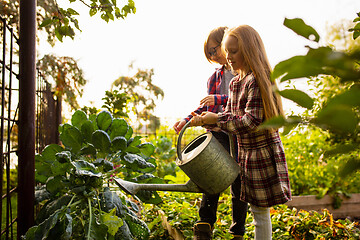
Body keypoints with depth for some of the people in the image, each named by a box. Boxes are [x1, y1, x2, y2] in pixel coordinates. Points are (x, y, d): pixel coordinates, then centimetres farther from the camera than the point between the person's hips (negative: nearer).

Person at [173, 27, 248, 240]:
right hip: (220, 131, 3)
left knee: (239, 182, 4)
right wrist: (187, 120, 6)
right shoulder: (216, 77, 16)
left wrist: (220, 99, -17)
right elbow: (207, 107, 19)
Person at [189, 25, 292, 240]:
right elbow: (229, 116, 14)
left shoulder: (257, 80, -17)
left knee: (260, 211, 1)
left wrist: (216, 119, -18)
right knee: (257, 209, 16)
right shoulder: (236, 82, 10)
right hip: (246, 152, 9)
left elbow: (250, 122, -23)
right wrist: (205, 121, -1)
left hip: (263, 153, -8)